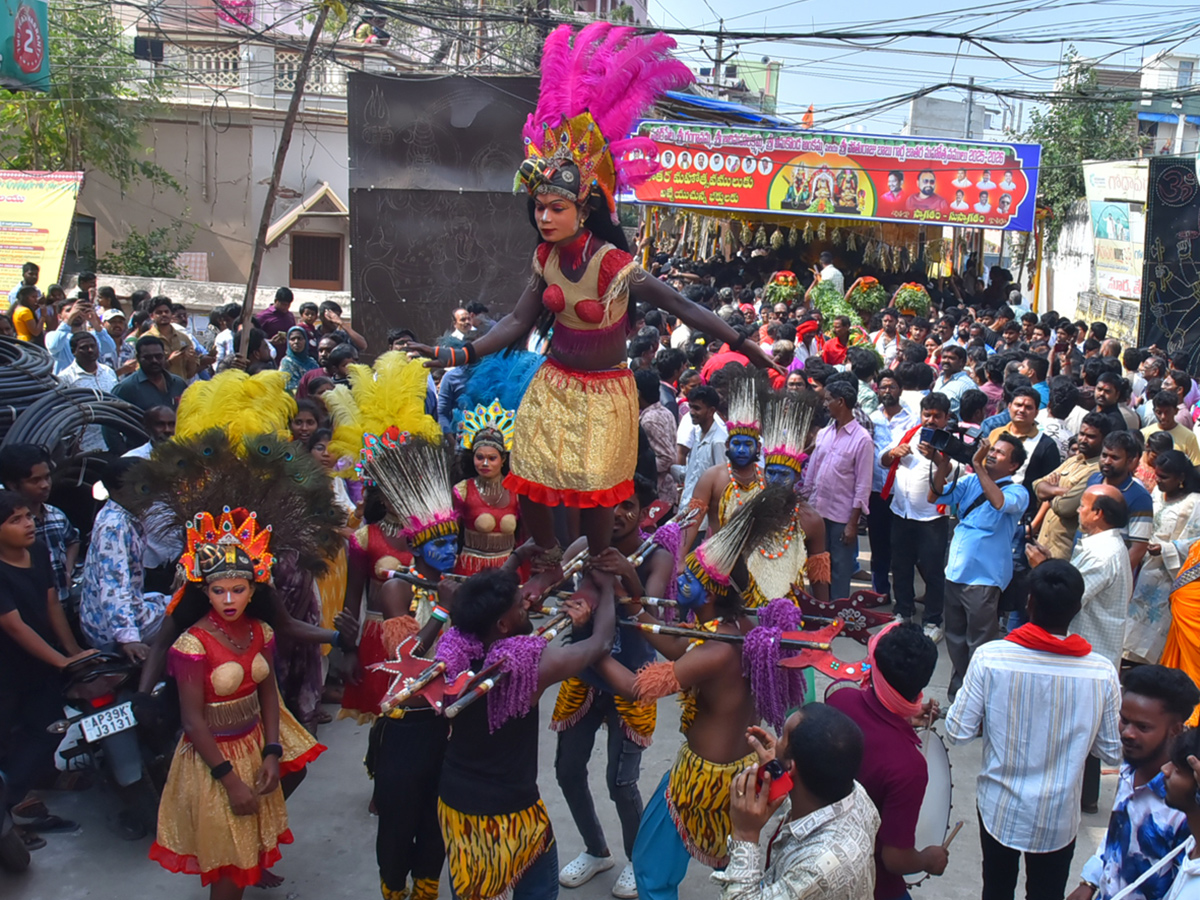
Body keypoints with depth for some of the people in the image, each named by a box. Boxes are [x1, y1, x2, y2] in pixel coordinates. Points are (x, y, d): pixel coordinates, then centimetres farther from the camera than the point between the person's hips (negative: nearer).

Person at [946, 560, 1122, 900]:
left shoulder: (989, 658, -22)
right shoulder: (1102, 673, -18)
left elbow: (957, 732, -15)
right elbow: (1112, 751, -7)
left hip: (999, 808, 0)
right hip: (1059, 819, 0)